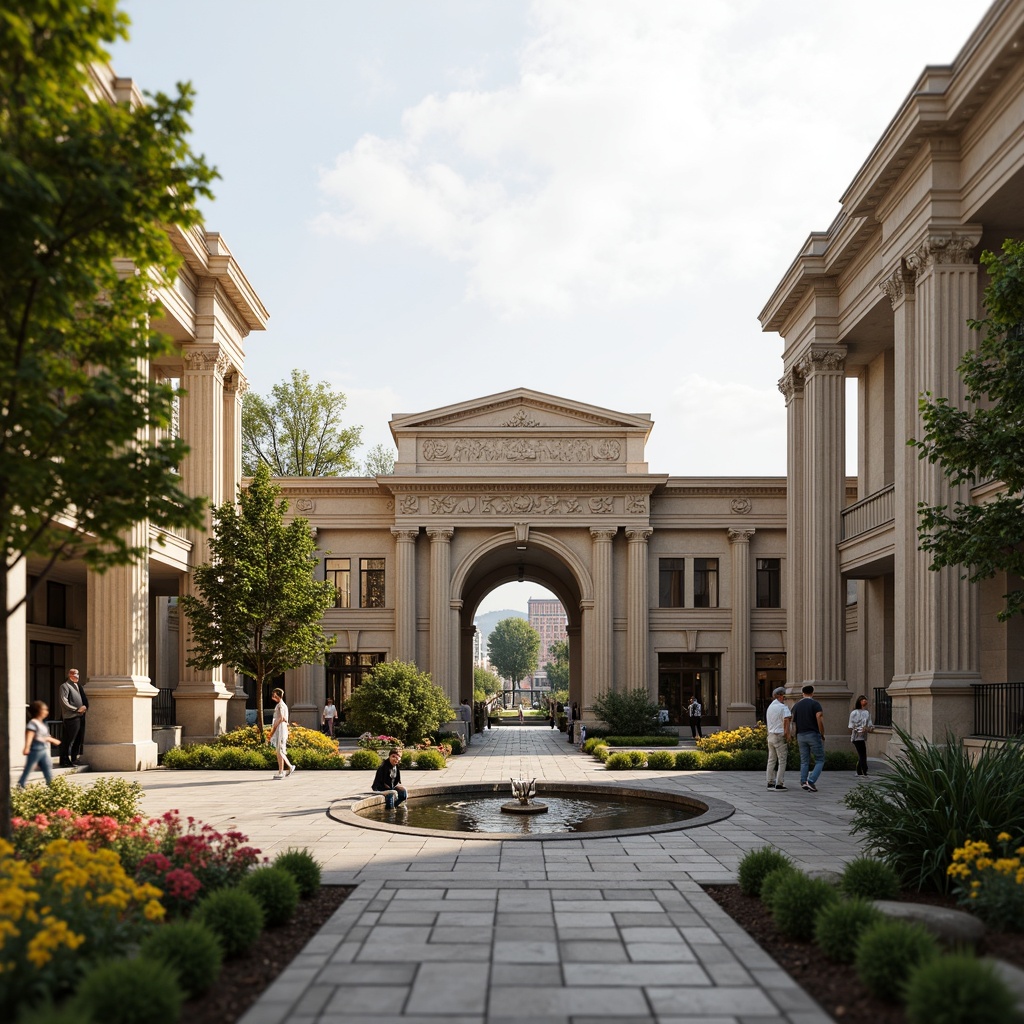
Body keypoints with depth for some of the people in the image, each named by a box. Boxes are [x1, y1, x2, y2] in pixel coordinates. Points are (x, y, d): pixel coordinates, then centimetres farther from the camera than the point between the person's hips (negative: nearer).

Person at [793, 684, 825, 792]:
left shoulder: (796, 705, 10)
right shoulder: (815, 704, -6)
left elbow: (793, 722, 9)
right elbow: (819, 720, -16)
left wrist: (796, 739, 15)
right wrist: (822, 735, -5)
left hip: (801, 735, 5)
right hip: (813, 734, -5)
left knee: (804, 761, 12)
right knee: (820, 760, 3)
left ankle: (803, 782, 3)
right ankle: (811, 781, -12)